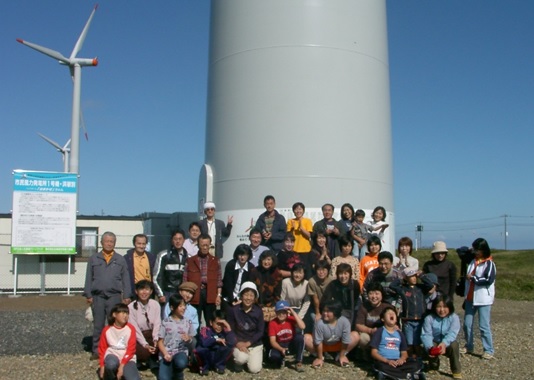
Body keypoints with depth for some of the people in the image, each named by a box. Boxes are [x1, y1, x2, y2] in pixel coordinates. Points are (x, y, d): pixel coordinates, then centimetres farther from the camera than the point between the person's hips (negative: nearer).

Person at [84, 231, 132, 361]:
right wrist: (88, 295, 1)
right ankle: (96, 350, 14)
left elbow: (126, 278, 5)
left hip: (115, 296, 0)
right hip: (98, 296, 1)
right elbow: (89, 278, 7)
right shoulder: (94, 259, 8)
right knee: (98, 325, 6)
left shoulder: (120, 260, 8)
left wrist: (127, 296, 0)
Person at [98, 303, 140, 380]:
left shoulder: (130, 329, -5)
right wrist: (102, 366, -5)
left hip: (127, 359, -1)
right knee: (111, 364, -38)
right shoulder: (107, 330, 0)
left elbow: (131, 350, -8)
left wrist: (122, 366, -17)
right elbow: (102, 348, 6)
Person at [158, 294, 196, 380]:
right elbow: (160, 341, 1)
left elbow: (191, 343, 13)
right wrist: (165, 354, -16)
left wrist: (189, 340, -11)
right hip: (166, 353, -1)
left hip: (181, 352, 2)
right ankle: (172, 370, 10)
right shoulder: (165, 322, 0)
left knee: (181, 363, -36)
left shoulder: (187, 322, 6)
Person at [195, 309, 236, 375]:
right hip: (207, 356, -2)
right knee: (200, 349, -33)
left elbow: (232, 344, -23)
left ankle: (220, 365, 2)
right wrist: (216, 340, -21)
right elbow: (204, 343, -32)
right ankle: (205, 366, 0)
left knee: (229, 347, -26)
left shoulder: (224, 331, -4)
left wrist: (228, 327, -25)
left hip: (218, 357, 2)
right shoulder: (205, 330, -11)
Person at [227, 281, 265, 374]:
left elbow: (260, 332, -5)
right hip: (239, 343, -1)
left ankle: (255, 357, 22)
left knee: (254, 369, -12)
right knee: (242, 359, -31)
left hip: (255, 344, 1)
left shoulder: (258, 311, -7)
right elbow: (230, 330, -4)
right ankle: (238, 362, 6)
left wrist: (247, 343, -14)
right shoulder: (233, 310, -11)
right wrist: (237, 343, -19)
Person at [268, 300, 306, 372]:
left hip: (292, 344, 1)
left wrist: (293, 312, -29)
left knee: (300, 336, -33)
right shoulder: (272, 323, -12)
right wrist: (281, 349, -32)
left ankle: (298, 363, -17)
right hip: (280, 346, -1)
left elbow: (302, 327, -32)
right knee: (273, 355, -34)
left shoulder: (291, 319, -12)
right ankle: (281, 360, 7)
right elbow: (272, 341, -13)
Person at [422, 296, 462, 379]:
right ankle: (433, 366, 2)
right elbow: (426, 335, -19)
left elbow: (452, 333, -26)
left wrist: (444, 343, -46)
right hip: (434, 343, 0)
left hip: (448, 344, 0)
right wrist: (430, 347, -39)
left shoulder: (454, 317, -12)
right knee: (432, 348, -33)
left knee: (454, 345, -33)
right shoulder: (429, 318, -11)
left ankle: (457, 372, -16)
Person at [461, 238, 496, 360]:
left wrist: (473, 278, -12)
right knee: (467, 324, 9)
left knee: (484, 326, -4)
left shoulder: (489, 263, -8)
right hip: (470, 298, 6)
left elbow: (489, 280, -19)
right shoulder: (473, 261, 11)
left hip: (483, 299, -6)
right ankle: (469, 346, 24)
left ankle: (489, 350, 7)